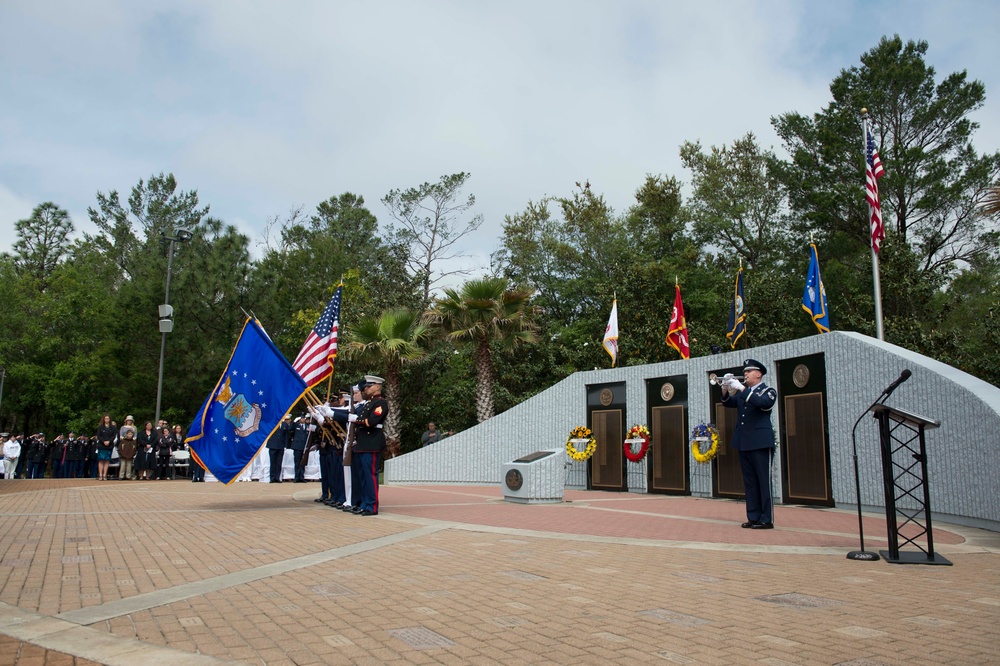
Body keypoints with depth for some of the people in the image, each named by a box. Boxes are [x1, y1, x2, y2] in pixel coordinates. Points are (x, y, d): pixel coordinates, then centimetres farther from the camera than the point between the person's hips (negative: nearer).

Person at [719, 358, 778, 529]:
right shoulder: (742, 393, 19)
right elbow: (728, 403, 9)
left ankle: (767, 519, -1)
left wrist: (741, 388, -22)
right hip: (744, 443, 6)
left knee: (764, 481, -4)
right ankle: (753, 517, 12)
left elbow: (762, 403, -20)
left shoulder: (768, 391, 0)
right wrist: (725, 389, -9)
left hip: (761, 443, -6)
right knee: (750, 483, 8)